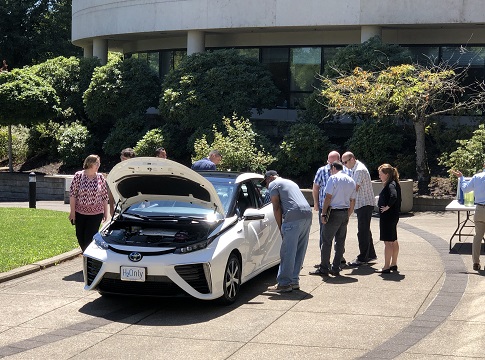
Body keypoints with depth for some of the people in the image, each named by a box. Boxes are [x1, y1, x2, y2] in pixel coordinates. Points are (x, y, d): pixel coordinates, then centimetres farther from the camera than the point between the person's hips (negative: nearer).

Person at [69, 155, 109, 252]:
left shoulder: (100, 177, 1)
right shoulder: (78, 175, -5)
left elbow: (105, 196, 6)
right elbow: (72, 194, -4)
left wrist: (106, 212, 5)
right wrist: (72, 211, -6)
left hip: (96, 213, 0)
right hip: (80, 212, 0)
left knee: (90, 238, -3)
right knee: (80, 237, 9)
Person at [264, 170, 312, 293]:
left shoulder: (273, 185, 8)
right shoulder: (290, 182, 33)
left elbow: (276, 208, 0)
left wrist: (280, 227, 6)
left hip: (294, 216, -8)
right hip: (308, 214, 8)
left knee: (287, 252, -5)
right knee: (299, 251, 13)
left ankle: (284, 283, -3)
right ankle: (294, 281, 17)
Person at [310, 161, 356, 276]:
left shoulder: (333, 178, -8)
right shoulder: (351, 181, 13)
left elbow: (328, 197, -13)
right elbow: (353, 201, 15)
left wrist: (323, 213, -10)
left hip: (334, 212, -7)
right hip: (345, 213, 7)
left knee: (327, 241, -2)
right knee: (340, 241, 10)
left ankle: (324, 269, -2)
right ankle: (336, 268, 13)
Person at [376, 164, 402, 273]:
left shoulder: (390, 185, -18)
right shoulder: (394, 184, 12)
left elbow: (393, 196, -36)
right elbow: (398, 199, 18)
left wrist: (388, 206, -23)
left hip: (387, 216, -11)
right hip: (394, 216, 11)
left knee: (388, 242, -6)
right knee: (393, 241, 16)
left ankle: (386, 267, -3)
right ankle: (393, 264, 26)